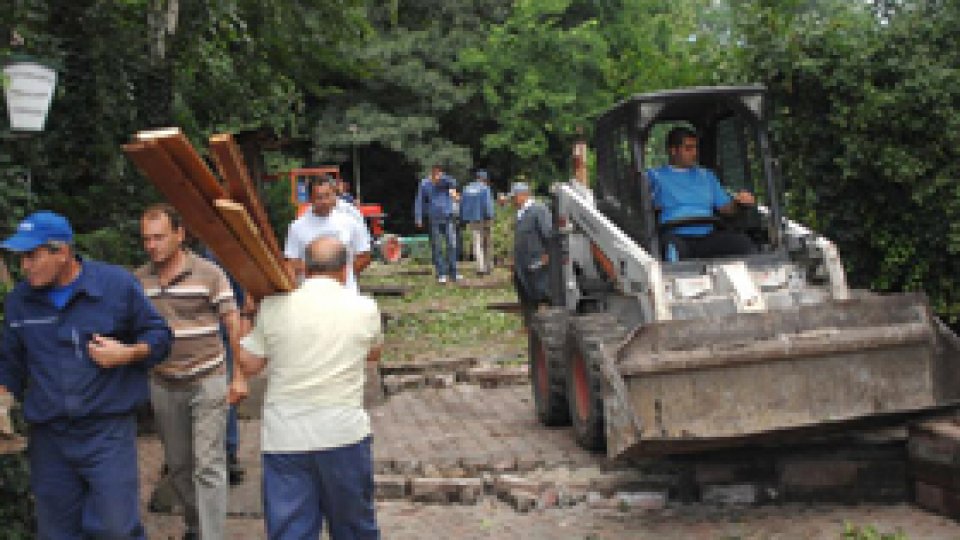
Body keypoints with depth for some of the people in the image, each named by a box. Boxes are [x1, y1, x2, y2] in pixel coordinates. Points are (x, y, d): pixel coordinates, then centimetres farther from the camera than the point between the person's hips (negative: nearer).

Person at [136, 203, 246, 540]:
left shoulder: (208, 274, -9)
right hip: (163, 384, 5)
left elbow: (233, 324, -6)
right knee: (177, 465, 16)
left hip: (206, 380, -5)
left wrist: (239, 376, -9)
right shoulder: (139, 281, 3)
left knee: (208, 465, -6)